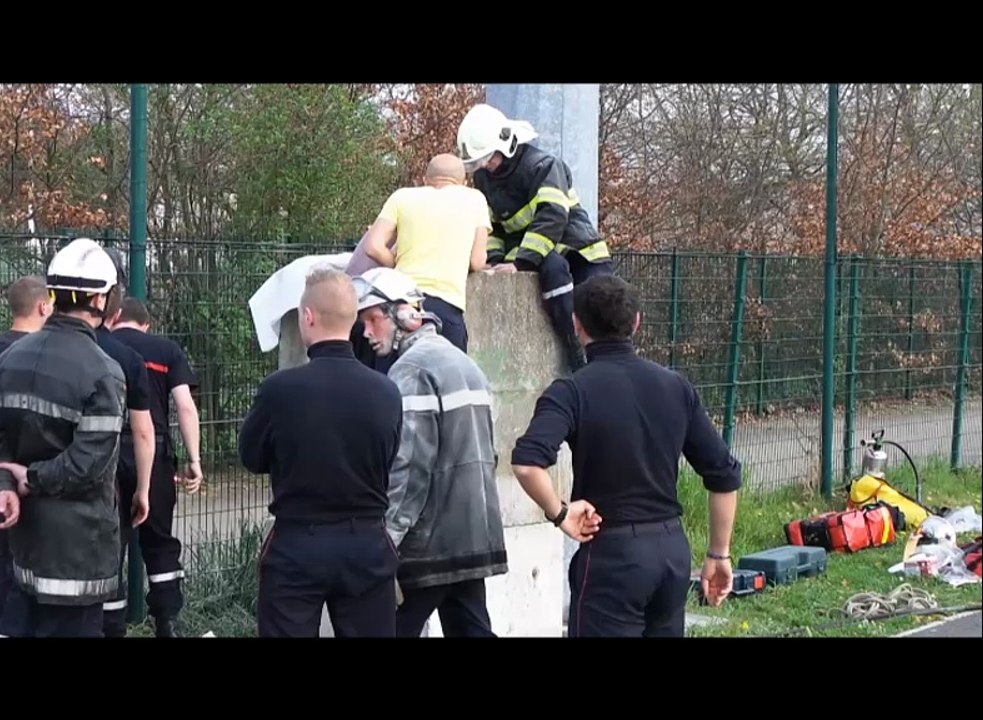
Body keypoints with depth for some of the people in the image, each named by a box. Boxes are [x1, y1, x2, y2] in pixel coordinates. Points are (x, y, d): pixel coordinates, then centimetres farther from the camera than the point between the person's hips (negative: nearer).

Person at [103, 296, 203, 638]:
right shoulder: (167, 349, 7)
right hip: (154, 454, 0)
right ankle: (168, 623, 13)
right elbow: (185, 406, -2)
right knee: (160, 541, 14)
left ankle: (112, 627, 9)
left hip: (107, 456, 0)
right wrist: (194, 460, -2)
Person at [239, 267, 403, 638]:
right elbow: (389, 464, 6)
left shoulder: (280, 388, -15)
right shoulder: (386, 392, -7)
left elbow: (251, 458, 0)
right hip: (367, 544, 2)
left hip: (296, 545, -2)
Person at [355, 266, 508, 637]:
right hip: (474, 536, 9)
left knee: (393, 627, -2)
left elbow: (408, 467, -20)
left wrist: (386, 538, -18)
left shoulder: (411, 370, -13)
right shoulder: (464, 362, 16)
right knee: (471, 629, 10)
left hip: (430, 542, -9)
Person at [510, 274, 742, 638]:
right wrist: (719, 554, 13)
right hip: (672, 547, 5)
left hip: (611, 552, -5)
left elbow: (526, 463, -29)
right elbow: (724, 474, 6)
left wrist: (559, 513, -13)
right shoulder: (676, 386, 5)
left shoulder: (573, 391, -10)